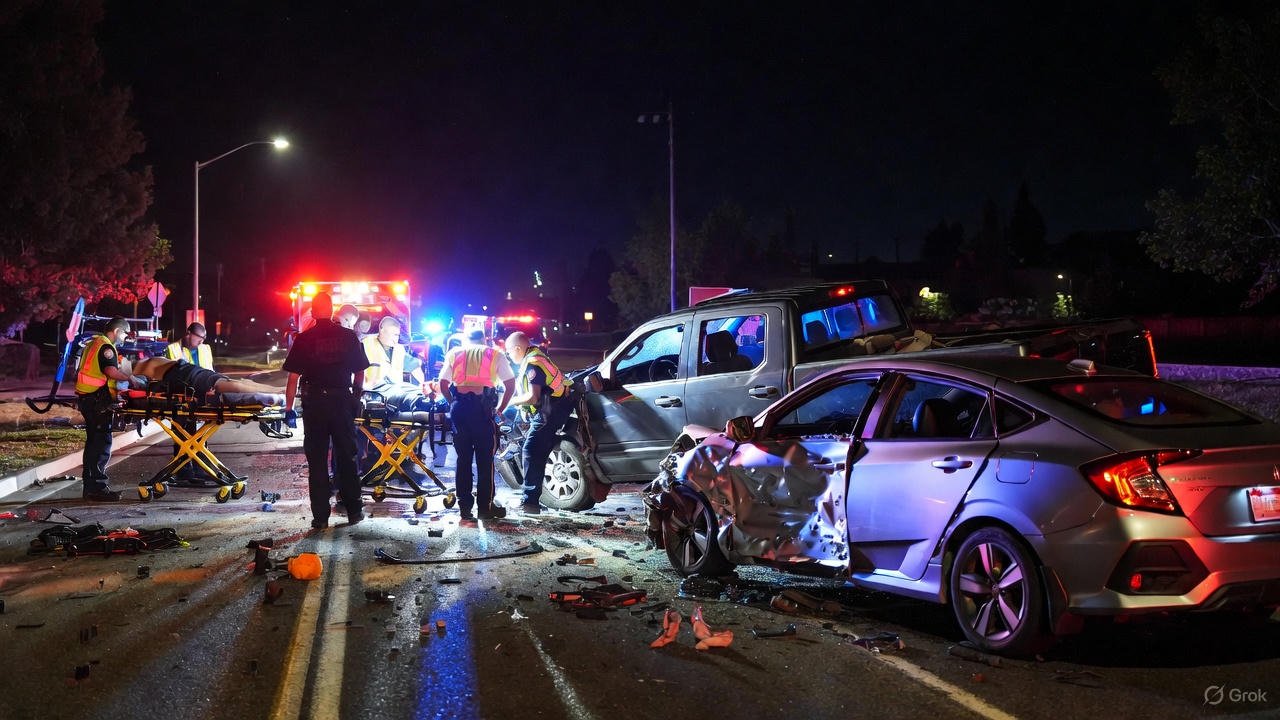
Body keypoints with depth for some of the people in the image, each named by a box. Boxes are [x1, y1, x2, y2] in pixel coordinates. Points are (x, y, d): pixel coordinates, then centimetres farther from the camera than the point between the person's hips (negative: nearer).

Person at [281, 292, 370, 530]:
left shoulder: (303, 339, -4)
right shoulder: (349, 337, 0)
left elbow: (293, 377, -5)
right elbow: (360, 372, 7)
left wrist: (289, 408, 2)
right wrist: (356, 397, 22)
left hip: (314, 403, -1)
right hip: (343, 400, 1)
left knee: (317, 461, 4)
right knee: (347, 457, 11)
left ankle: (320, 517, 5)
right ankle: (353, 510, 17)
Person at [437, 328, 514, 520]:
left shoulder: (454, 353, 18)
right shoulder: (494, 355, 14)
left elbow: (443, 385, 10)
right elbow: (510, 384, 8)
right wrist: (500, 408, 16)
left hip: (459, 407, 2)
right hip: (483, 408, -2)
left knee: (463, 457, 9)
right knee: (485, 458, 3)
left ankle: (464, 505, 10)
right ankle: (485, 505, 4)